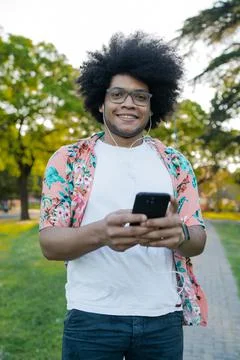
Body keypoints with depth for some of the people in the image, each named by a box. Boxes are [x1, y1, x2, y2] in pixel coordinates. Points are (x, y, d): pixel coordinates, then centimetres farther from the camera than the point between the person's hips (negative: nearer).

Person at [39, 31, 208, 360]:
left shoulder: (174, 162, 4)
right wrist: (100, 233, -27)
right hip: (91, 318, -2)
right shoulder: (68, 160, -1)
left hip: (162, 317, 3)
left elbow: (198, 241, 2)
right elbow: (49, 243, -6)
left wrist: (179, 234, -23)